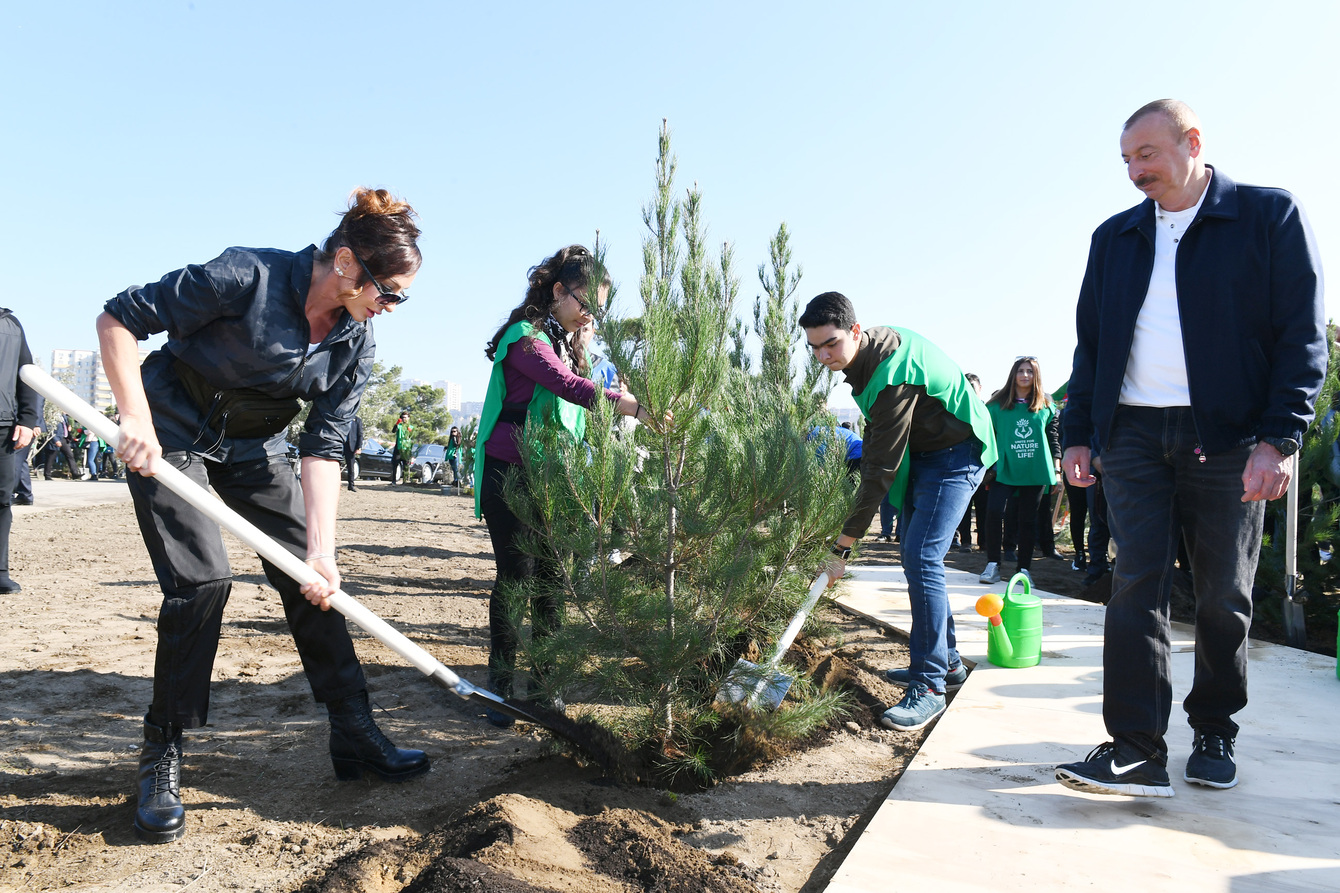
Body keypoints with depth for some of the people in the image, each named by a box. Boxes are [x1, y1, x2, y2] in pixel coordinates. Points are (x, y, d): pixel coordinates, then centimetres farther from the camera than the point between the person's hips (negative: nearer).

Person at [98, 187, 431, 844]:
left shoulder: (356, 344, -11)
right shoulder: (247, 276, -26)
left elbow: (322, 447, -12)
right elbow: (120, 317, -19)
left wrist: (321, 547, -20)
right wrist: (135, 418, -27)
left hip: (256, 447, 5)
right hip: (172, 436, -5)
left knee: (312, 580, -2)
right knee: (201, 579, -16)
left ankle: (354, 734, 9)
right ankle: (161, 757, 2)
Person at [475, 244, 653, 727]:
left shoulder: (566, 342, 17)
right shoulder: (525, 337, -12)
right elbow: (569, 386, -28)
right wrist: (637, 407, -39)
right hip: (510, 474, -7)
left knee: (549, 578, 6)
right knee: (515, 576, -4)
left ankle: (544, 679, 16)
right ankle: (500, 685, 9)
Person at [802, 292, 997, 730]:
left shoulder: (892, 375, -31)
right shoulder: (871, 349, -2)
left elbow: (881, 468, -31)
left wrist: (843, 545, -28)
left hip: (955, 455, -10)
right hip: (920, 454, 10)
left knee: (922, 559, -19)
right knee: (915, 557, 11)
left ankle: (930, 686, -14)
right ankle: (947, 661, 22)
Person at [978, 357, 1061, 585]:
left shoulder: (1046, 407, 9)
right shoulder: (998, 405, 3)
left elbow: (1053, 436, 13)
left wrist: (1056, 467, 6)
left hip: (1035, 471, 2)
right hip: (1005, 469, -2)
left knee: (1028, 519, 6)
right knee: (994, 511, -17)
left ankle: (1024, 568, 15)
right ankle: (992, 564, -6)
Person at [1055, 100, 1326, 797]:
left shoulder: (1270, 215, 2)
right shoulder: (1114, 237, 14)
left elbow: (1303, 334, -3)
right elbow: (1090, 342, 15)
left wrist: (1279, 438, -13)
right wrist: (1077, 433, 8)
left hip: (1229, 439, -2)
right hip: (1135, 433, 3)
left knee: (1224, 595, 6)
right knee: (1137, 583, -5)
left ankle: (1214, 733, 24)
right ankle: (1138, 747, -4)